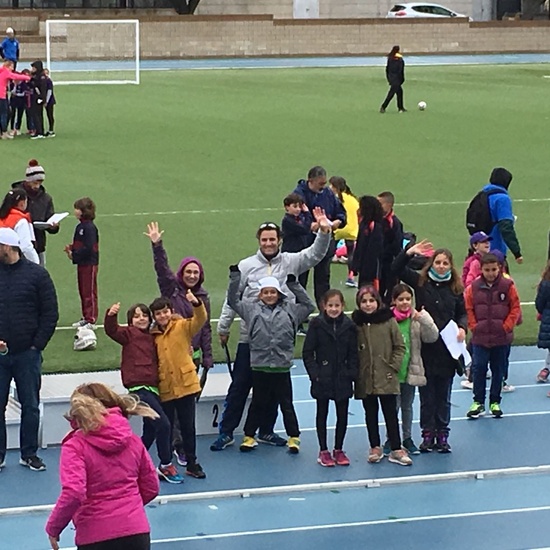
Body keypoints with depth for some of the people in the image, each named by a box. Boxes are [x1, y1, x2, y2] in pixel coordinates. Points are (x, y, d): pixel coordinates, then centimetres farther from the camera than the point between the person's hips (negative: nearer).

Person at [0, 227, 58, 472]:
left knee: (30, 406, 7)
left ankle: (29, 454, 18)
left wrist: (37, 344, -7)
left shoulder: (36, 274, -1)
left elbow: (50, 313, 0)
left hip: (27, 353, -1)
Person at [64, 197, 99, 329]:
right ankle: (86, 317, 24)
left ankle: (91, 320, 1)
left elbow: (88, 248, -23)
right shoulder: (80, 227, 11)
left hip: (89, 264, -10)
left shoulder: (90, 228, -18)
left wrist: (74, 255, -18)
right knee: (82, 291, 15)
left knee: (89, 292, -4)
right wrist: (70, 248, -2)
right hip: (82, 263, 10)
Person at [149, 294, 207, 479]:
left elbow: (200, 320, -19)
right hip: (164, 389, 1)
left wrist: (196, 304, -38)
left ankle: (192, 463, 17)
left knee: (188, 427, 7)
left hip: (185, 385, -1)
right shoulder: (153, 335, 3)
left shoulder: (183, 327, -2)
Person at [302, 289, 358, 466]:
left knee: (343, 415, 7)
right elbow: (307, 352, -5)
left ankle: (338, 450, 21)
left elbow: (353, 354, 4)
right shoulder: (317, 324, -7)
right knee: (322, 414, 9)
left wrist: (351, 374, -6)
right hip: (322, 379, -2)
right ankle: (323, 451, 18)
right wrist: (314, 373, -12)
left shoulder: (349, 326, -1)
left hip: (342, 379, 2)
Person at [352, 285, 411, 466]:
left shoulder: (388, 321, -5)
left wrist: (393, 367, -6)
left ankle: (396, 450, 10)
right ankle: (375, 448, 24)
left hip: (386, 378, -2)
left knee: (391, 414, 4)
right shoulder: (355, 323, -3)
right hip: (365, 379, 2)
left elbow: (400, 346, 0)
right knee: (371, 414, 13)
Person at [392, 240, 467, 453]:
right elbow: (397, 269, -6)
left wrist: (462, 328, -9)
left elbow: (463, 313, 11)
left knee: (443, 395, 9)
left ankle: (442, 434, 18)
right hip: (425, 348, -1)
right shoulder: (420, 281, 1)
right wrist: (409, 253, -20)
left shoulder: (455, 287, 5)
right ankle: (428, 434, 15)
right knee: (426, 394, 7)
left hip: (447, 349, 1)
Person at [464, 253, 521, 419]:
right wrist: (474, 326, -5)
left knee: (498, 370, 9)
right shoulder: (473, 287, -2)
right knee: (478, 369, -1)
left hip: (501, 338, 0)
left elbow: (515, 308, -1)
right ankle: (478, 402, 10)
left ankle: (494, 402, 20)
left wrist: (506, 327, -8)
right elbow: (468, 309, 4)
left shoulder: (508, 286, -4)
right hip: (480, 338, 0)